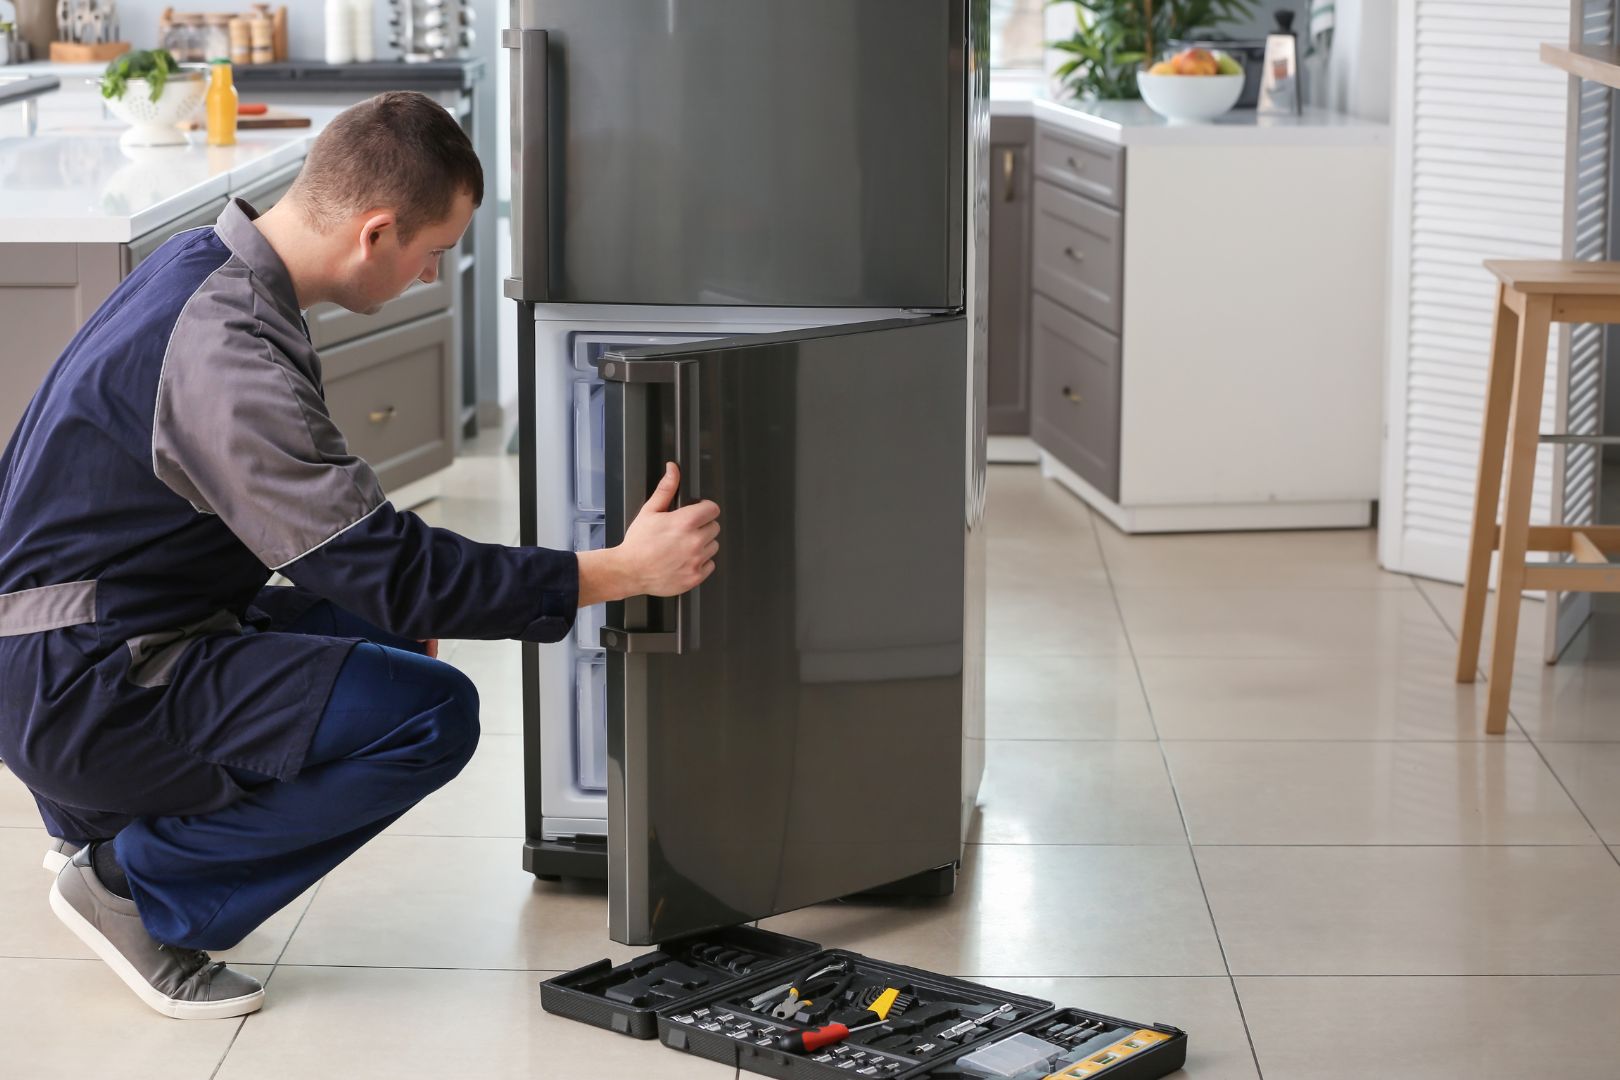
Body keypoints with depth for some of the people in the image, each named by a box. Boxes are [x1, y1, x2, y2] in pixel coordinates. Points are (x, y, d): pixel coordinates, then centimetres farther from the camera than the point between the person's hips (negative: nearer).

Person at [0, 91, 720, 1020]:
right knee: (432, 713, -18)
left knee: (388, 636, 18)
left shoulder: (207, 267, 7)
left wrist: (393, 603, 14)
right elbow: (392, 571, -24)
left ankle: (102, 826, 16)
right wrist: (623, 572, -19)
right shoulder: (226, 351, -25)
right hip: (79, 692, -10)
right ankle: (134, 882, -5)